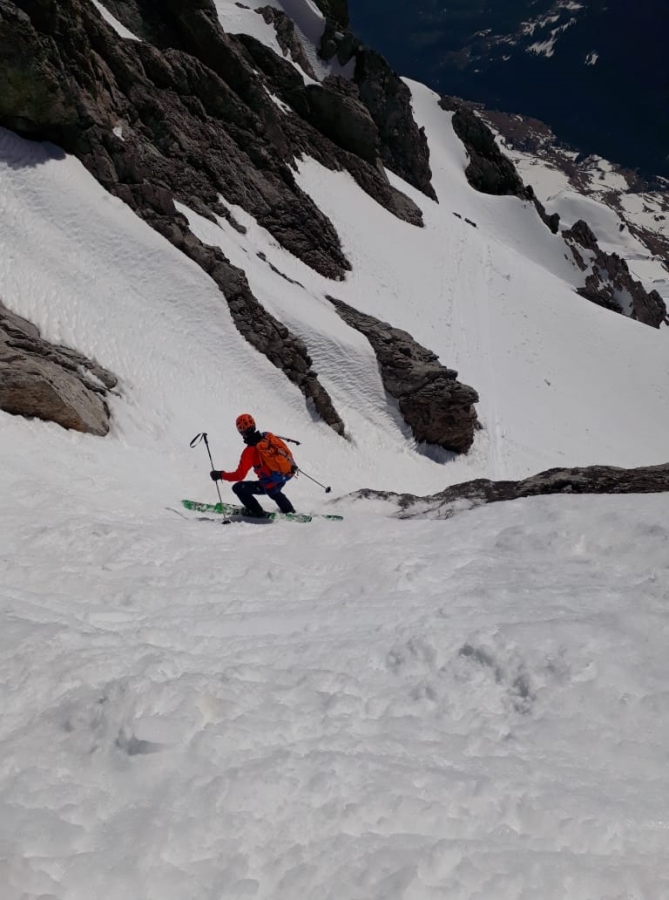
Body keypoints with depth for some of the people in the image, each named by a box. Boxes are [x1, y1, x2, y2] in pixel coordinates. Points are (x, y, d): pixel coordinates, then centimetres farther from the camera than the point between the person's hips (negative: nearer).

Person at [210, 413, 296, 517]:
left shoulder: (249, 451, -18)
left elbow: (239, 475, -20)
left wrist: (220, 475, -10)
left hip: (270, 486, -7)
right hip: (285, 478, 7)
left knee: (238, 487, 6)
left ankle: (258, 512, 12)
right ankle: (289, 510, 50)